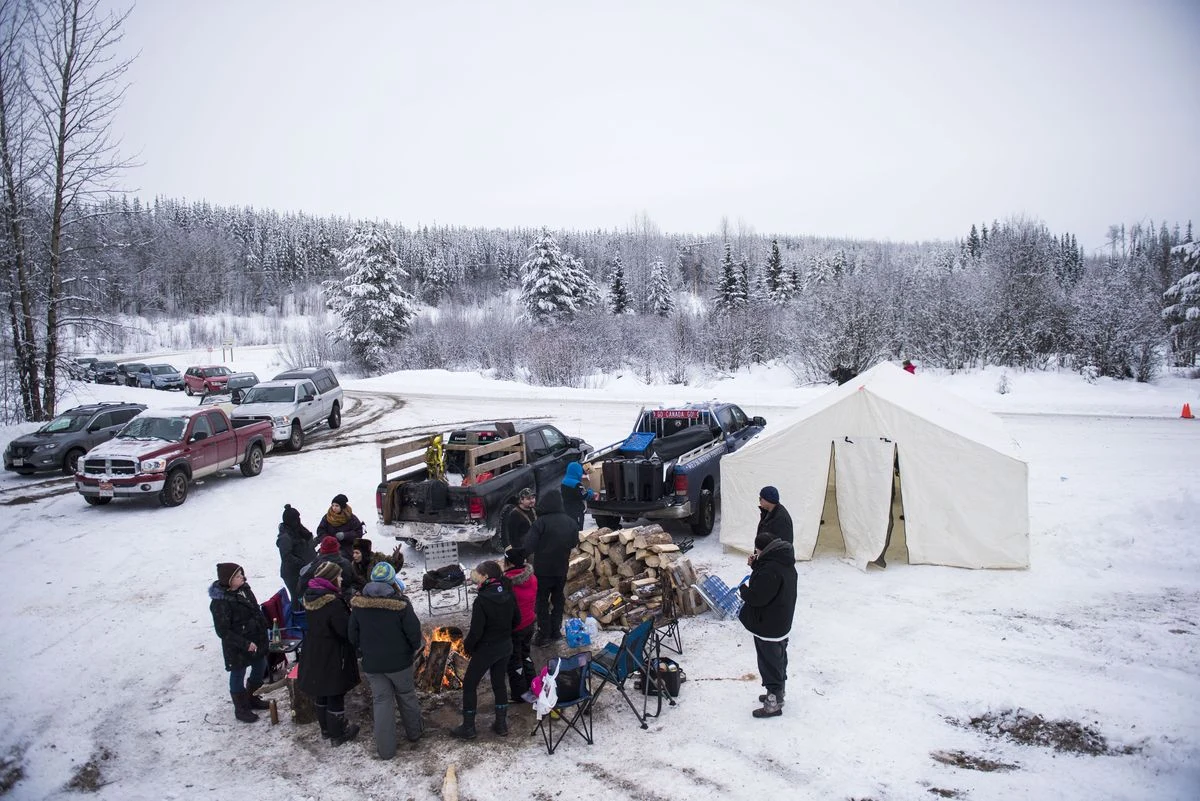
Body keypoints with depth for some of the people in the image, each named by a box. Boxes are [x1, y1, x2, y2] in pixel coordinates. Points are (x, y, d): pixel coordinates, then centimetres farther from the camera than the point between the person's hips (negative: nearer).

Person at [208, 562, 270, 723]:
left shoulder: (244, 588, -3)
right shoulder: (220, 602, -26)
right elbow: (223, 631, -23)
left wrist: (264, 628, 11)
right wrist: (245, 644, -23)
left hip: (256, 638, 8)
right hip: (237, 647, -8)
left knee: (260, 668, 22)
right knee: (238, 675, 11)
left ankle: (252, 699, 45)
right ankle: (241, 709, 30)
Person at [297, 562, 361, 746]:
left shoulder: (311, 597, 0)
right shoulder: (333, 603, -27)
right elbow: (346, 630, -25)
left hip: (314, 654, 8)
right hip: (332, 657, -8)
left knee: (321, 693, 22)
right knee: (335, 695, 7)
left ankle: (326, 728, 39)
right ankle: (338, 734, 21)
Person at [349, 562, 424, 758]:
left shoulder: (358, 604, -5)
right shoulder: (400, 603, -16)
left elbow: (353, 635, 3)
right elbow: (414, 632, -14)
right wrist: (415, 648, 7)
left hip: (372, 664, 2)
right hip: (399, 661, -2)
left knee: (382, 702, 9)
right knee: (407, 697, 18)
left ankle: (385, 749, 11)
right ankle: (413, 733, 34)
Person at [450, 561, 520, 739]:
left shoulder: (481, 600, -26)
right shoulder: (508, 595, -6)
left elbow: (476, 631, -22)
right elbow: (516, 620, 6)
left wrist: (467, 646, -4)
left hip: (486, 649, -6)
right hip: (505, 647, 6)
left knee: (469, 685, 11)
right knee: (499, 682, 22)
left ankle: (468, 728, 18)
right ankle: (501, 723, 29)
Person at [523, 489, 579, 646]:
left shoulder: (541, 522, -21)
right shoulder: (571, 522, -2)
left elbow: (529, 546, -24)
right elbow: (574, 542, 11)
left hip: (543, 569, -5)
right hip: (562, 568, 5)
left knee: (542, 601, 5)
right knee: (558, 598, 18)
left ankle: (544, 635, 5)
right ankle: (556, 631, 24)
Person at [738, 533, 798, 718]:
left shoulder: (771, 569, -31)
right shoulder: (784, 562, 1)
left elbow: (757, 596, -29)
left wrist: (744, 588, -10)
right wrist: (756, 566, 3)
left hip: (768, 627, -10)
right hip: (781, 624, 10)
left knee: (769, 664, 5)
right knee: (779, 660, 25)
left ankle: (774, 703, 17)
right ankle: (779, 692, 42)